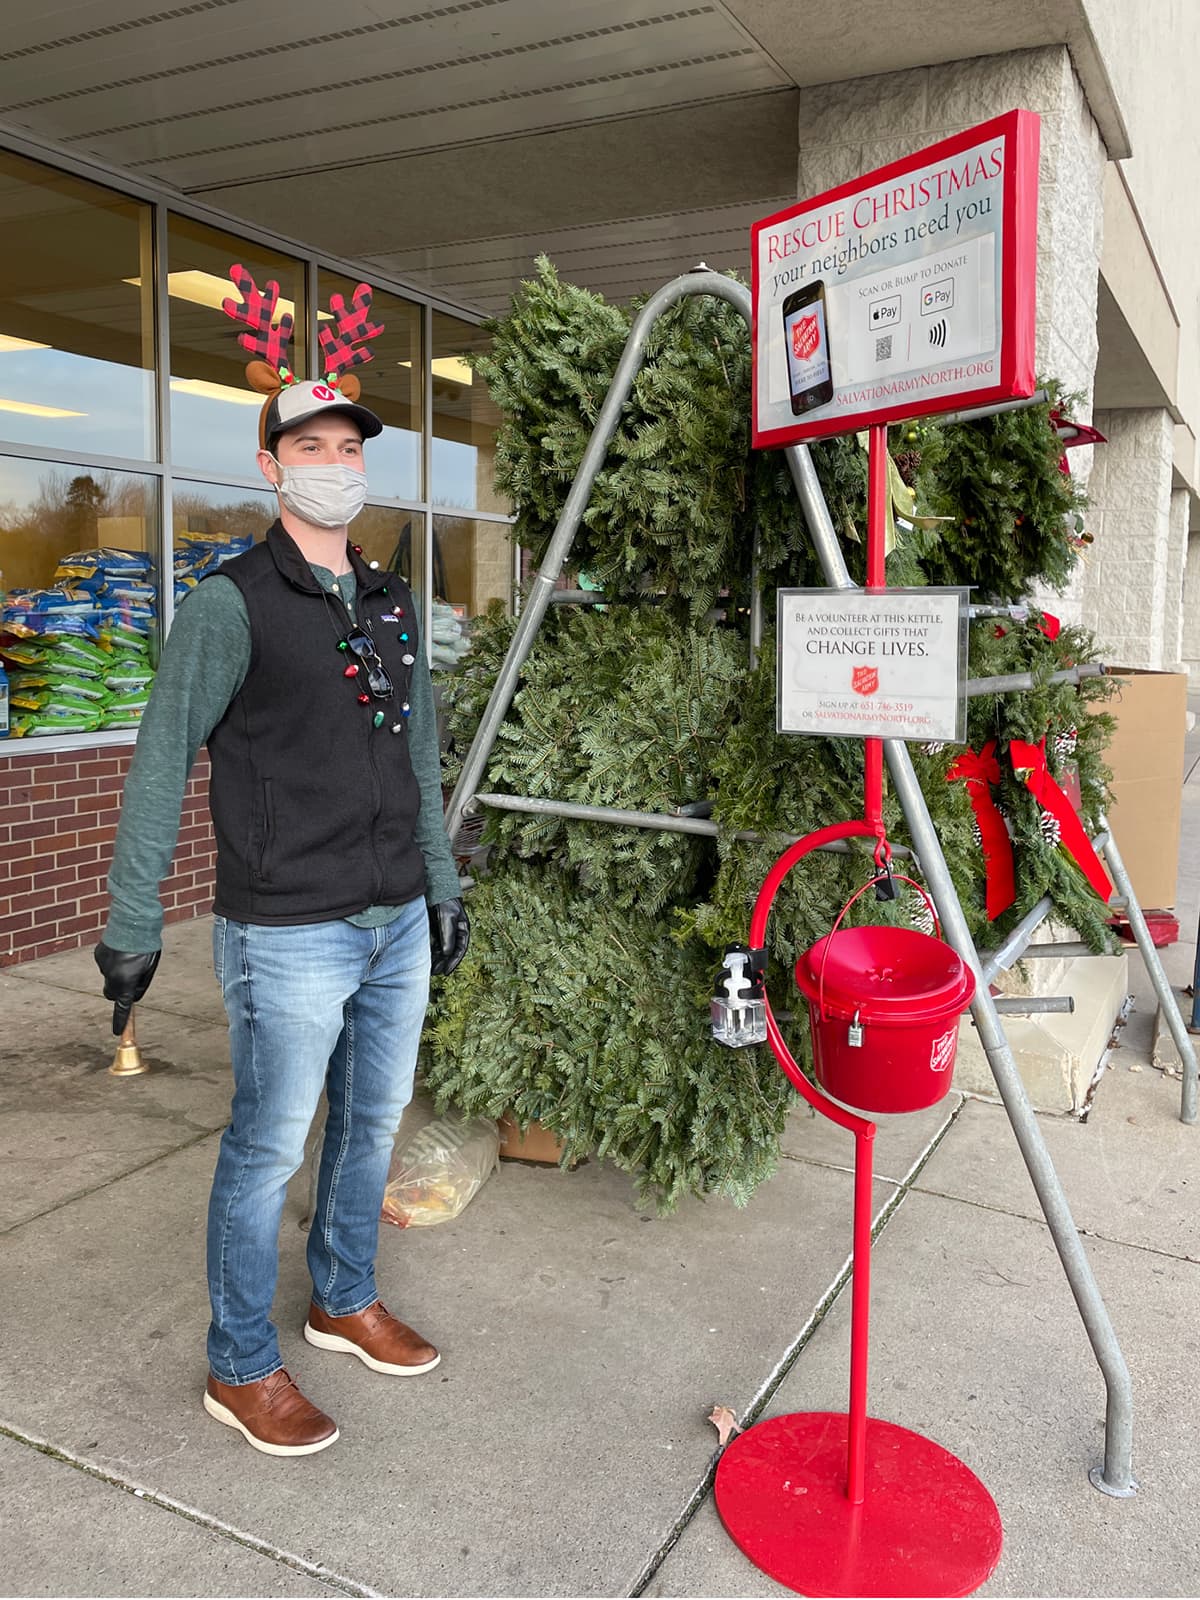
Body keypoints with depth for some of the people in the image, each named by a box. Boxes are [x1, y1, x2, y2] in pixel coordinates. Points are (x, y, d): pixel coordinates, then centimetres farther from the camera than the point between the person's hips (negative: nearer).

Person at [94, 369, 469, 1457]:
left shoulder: (393, 603, 11)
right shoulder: (233, 605, -9)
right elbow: (159, 768, -9)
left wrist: (442, 886, 17)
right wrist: (133, 924, -10)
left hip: (398, 924, 7)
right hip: (290, 936, -6)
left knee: (373, 1120, 19)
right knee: (270, 1147, 5)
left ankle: (346, 1300, 41)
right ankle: (242, 1368, 25)